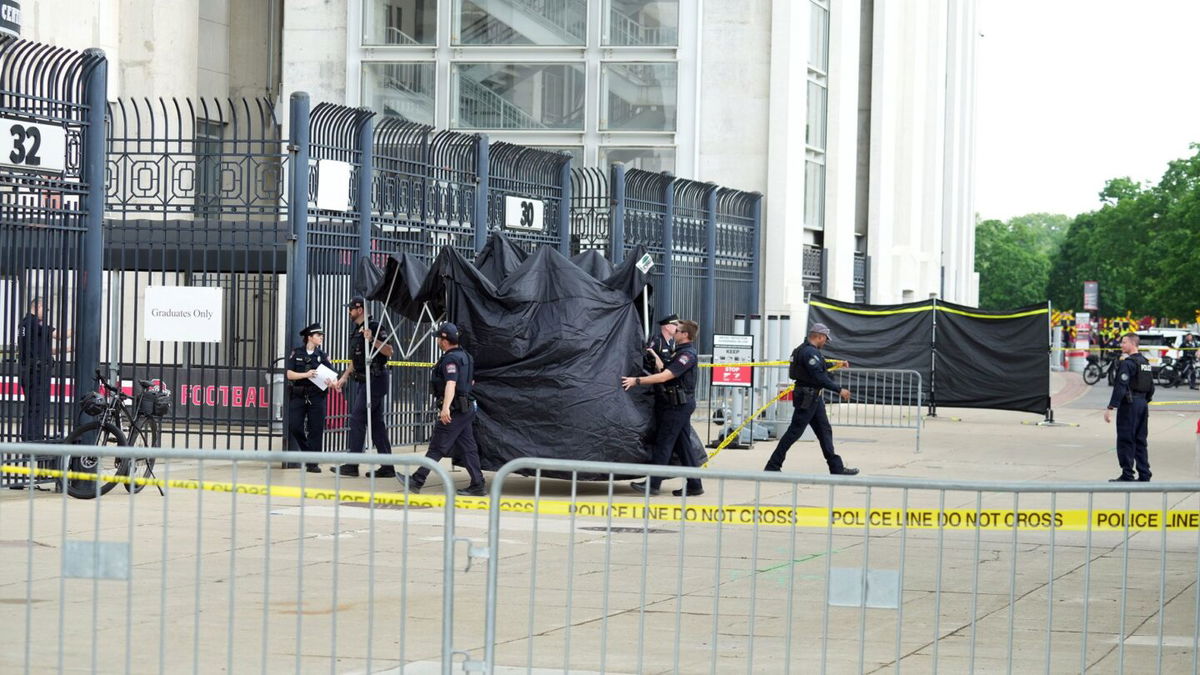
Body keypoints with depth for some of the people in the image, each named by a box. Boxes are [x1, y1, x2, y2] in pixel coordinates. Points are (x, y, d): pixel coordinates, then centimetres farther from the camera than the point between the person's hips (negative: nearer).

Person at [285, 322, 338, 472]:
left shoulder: (322, 355, 8)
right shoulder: (296, 353, 4)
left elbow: (332, 375, -1)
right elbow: (289, 374, -4)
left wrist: (333, 382, -24)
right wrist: (306, 375, -18)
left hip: (316, 396, 1)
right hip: (298, 395, -1)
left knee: (316, 429, -3)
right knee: (294, 427, -6)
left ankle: (312, 463, 3)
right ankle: (308, 452, 17)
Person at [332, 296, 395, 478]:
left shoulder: (374, 328, -11)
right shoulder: (356, 331, 17)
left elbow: (389, 351, -19)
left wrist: (372, 339, -30)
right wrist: (344, 377, 21)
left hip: (374, 380, -9)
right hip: (361, 380, 9)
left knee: (357, 419, -10)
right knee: (376, 422, 8)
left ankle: (352, 465, -9)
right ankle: (387, 467, 9)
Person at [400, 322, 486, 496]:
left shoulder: (450, 359, -16)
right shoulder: (465, 356, 15)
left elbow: (451, 384, -29)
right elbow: (471, 382, 27)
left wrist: (446, 407, -41)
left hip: (454, 411, -10)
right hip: (467, 409, 10)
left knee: (437, 447, -6)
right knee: (468, 447, 8)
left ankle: (417, 481, -3)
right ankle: (478, 485, 5)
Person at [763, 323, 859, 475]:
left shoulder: (806, 350, 14)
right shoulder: (810, 352, -19)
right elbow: (819, 377, -24)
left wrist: (835, 364, 44)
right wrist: (839, 390, -19)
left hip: (813, 397, 11)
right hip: (807, 398, -11)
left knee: (825, 431, 11)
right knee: (794, 431, -5)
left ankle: (837, 468, 13)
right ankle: (772, 466, 0)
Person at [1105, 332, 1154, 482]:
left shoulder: (1127, 363, -14)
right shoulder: (1145, 363, 13)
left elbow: (1120, 387, -20)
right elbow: (1151, 387, 18)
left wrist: (1110, 408, -20)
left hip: (1129, 404, -8)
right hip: (1142, 405, 9)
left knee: (1126, 441, -4)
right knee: (1140, 442, 12)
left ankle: (1127, 476, -4)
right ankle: (1144, 476, 12)